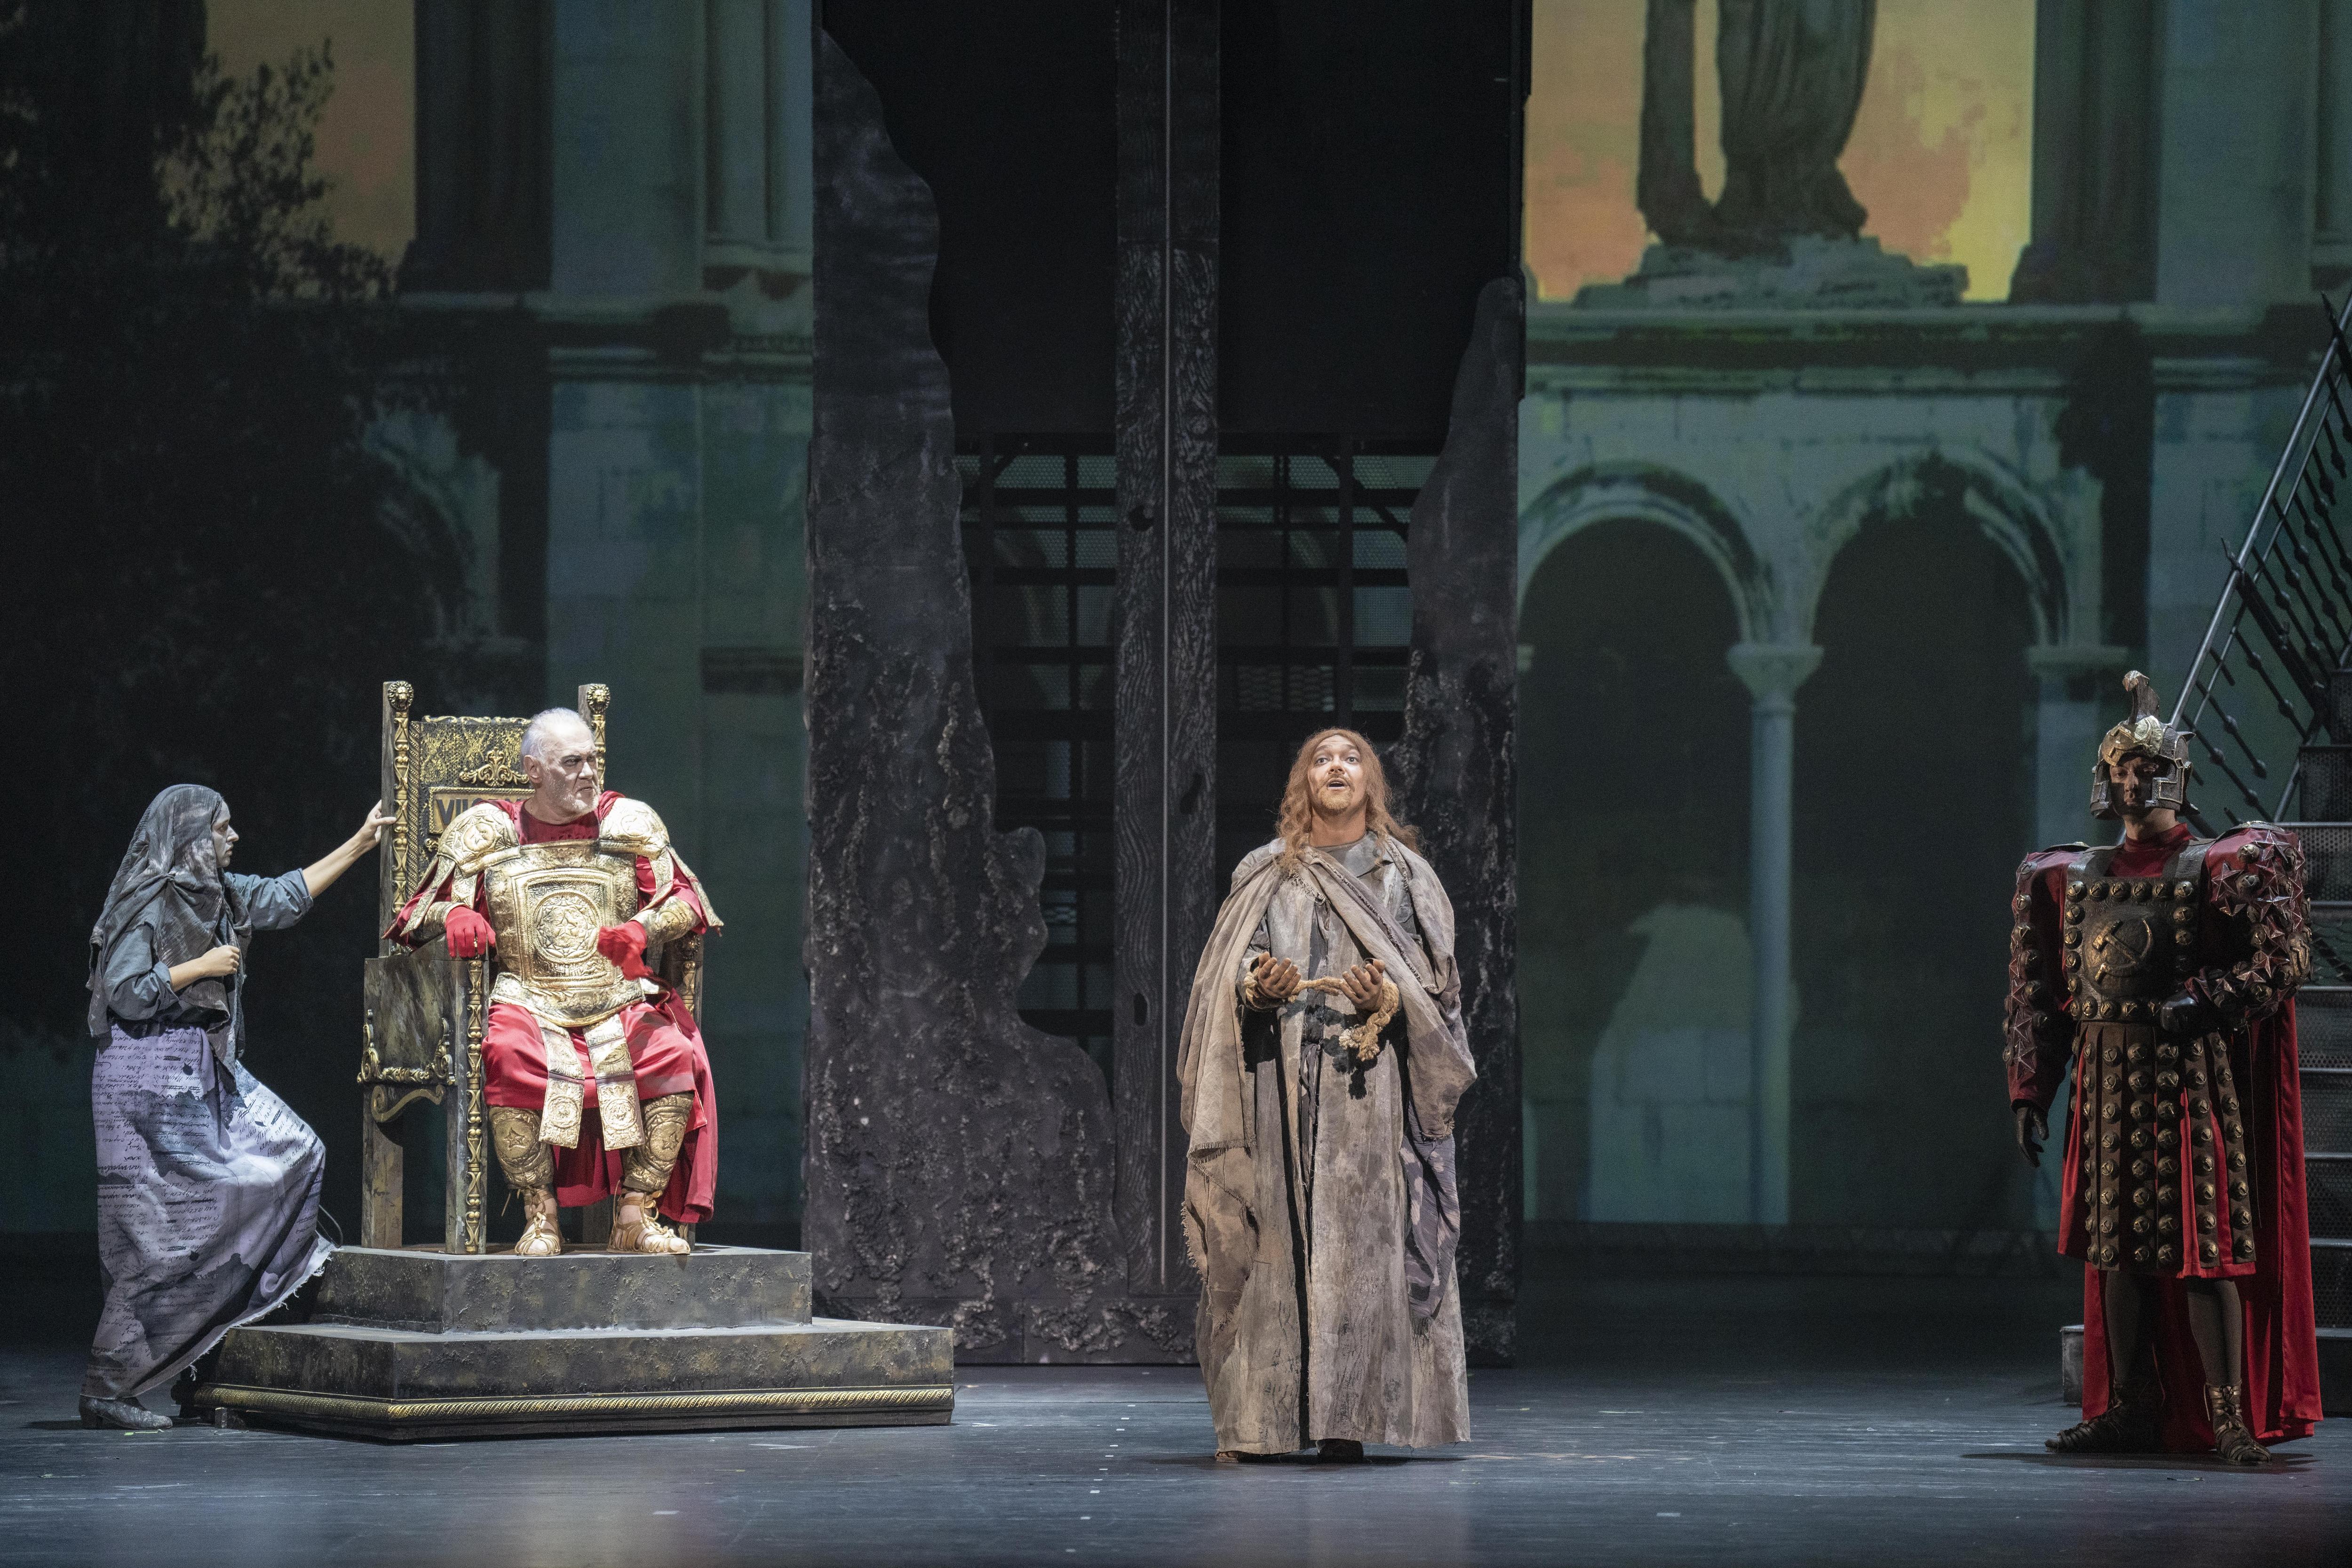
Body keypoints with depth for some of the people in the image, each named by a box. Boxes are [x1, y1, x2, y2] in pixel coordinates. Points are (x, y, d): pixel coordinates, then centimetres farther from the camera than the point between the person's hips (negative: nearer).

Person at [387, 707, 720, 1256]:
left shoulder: (628, 823, 12)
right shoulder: (487, 831, 9)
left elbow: (684, 903, 7)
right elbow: (424, 912, 9)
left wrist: (643, 928, -16)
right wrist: (453, 915, -16)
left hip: (619, 1004, 2)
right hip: (530, 1005, -2)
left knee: (674, 1053, -28)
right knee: (510, 1056, -35)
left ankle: (637, 1215, -18)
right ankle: (540, 1217, -25)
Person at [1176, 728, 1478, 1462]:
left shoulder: (1403, 875, 11)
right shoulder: (1265, 876, 13)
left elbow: (1436, 982, 7)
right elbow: (1234, 977, 10)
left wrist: (1391, 998, -13)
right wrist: (1257, 989, -12)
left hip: (1371, 1082, -1)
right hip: (1279, 1080, 1)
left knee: (1362, 1242, -9)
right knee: (1273, 1243, -5)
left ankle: (1347, 1417, -9)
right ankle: (1258, 1419, -4)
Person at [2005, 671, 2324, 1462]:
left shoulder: (2220, 866, -1)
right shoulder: (2073, 878, 14)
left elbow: (2287, 955, -9)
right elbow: (2041, 993, 16)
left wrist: (2198, 1003, -18)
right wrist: (2030, 1092, 10)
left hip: (2188, 1071, -5)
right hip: (2106, 1076, 5)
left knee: (2202, 1244, -9)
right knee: (2117, 1245, 8)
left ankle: (2229, 1415, -9)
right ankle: (2131, 1411, 14)